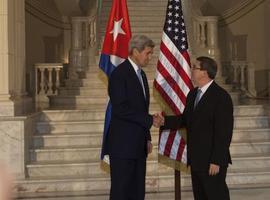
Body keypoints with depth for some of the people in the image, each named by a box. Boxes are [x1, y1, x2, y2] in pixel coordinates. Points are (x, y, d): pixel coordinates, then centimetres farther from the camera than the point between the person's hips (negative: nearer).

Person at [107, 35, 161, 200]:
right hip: (123, 145, -8)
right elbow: (120, 109, -20)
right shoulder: (119, 74, -12)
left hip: (139, 145, 8)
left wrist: (147, 138, 17)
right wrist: (150, 120, -16)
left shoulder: (141, 74, 16)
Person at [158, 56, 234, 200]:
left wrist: (216, 161, -19)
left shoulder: (221, 97, -14)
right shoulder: (192, 94, 12)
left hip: (212, 161, -8)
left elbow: (224, 132, -17)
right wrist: (165, 121, -3)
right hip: (195, 159, 8)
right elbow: (185, 119, 14)